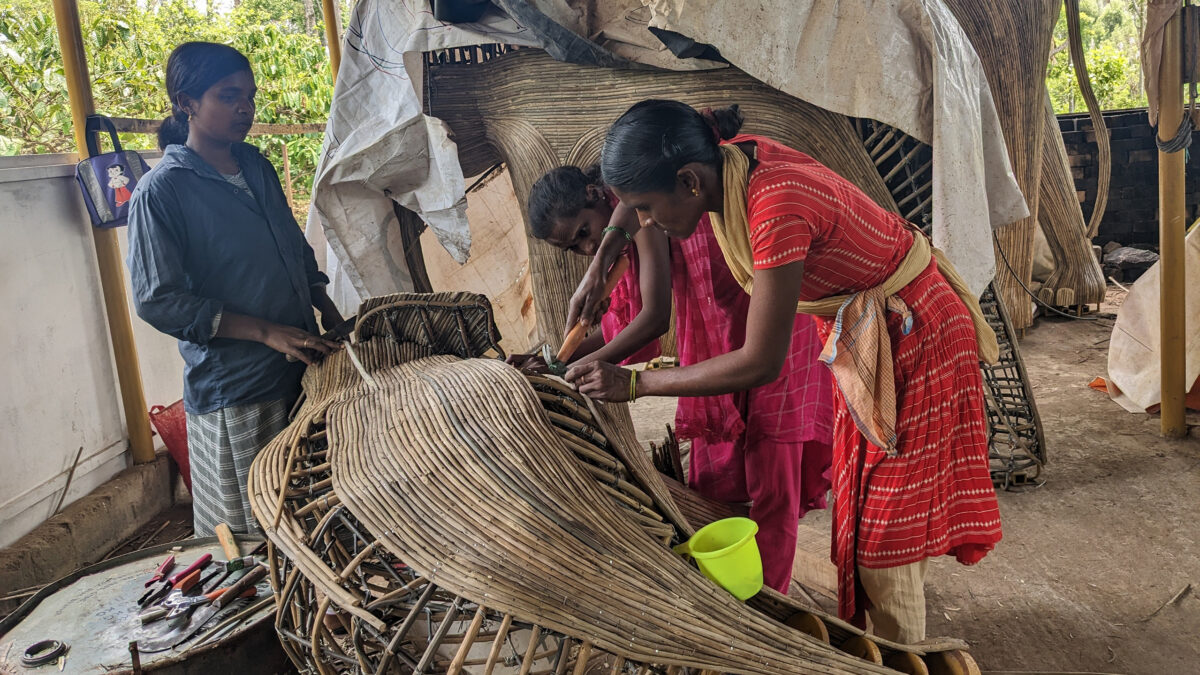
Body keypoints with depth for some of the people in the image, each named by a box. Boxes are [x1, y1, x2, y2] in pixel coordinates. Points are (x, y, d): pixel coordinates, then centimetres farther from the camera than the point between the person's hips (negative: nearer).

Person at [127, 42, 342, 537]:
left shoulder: (256, 167, 8)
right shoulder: (160, 193, -12)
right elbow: (158, 301, -16)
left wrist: (326, 309, 5)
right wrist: (266, 331, -21)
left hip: (300, 366, 6)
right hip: (234, 389, -6)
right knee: (250, 530, 9)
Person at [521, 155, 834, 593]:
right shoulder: (626, 232, 7)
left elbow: (655, 318, -24)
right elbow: (622, 319, 12)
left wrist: (586, 366, -16)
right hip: (715, 347, 10)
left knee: (771, 489, -1)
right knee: (711, 483, 13)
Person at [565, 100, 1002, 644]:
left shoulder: (776, 211, -38)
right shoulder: (728, 165, -12)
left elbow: (760, 364, -33)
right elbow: (639, 184, 11)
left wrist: (632, 384, -26)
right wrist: (595, 274, 5)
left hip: (911, 331, -9)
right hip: (862, 332, 9)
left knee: (889, 522, 3)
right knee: (864, 500, 20)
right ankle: (866, 632, 38)